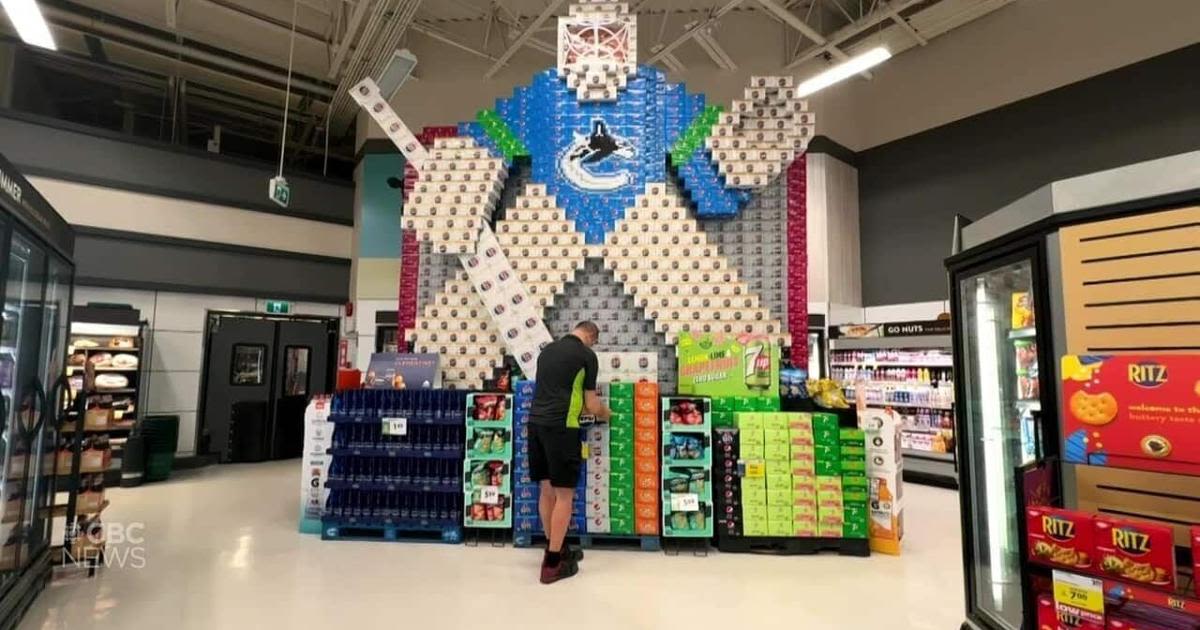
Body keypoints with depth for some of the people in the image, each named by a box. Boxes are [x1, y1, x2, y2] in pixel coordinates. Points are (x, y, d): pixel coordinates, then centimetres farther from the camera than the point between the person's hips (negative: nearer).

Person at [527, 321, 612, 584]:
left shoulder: (548, 350, 18)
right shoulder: (587, 355, -2)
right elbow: (592, 404, 0)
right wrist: (606, 413, 21)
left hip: (536, 422, 7)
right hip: (560, 427, -7)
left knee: (547, 490, 16)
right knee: (564, 495, 3)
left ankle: (554, 549, 30)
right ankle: (552, 563, 9)